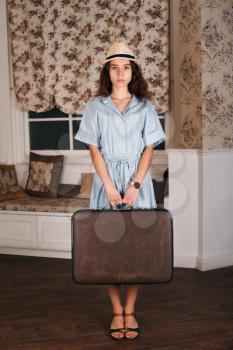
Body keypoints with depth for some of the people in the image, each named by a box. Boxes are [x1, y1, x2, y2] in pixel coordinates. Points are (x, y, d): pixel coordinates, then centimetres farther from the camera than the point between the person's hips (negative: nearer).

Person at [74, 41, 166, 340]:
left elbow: (149, 149, 1)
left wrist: (135, 186, -11)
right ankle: (117, 312, 12)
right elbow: (94, 149, 0)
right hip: (107, 181, 0)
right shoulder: (96, 106, 5)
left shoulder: (145, 106, 6)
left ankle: (130, 310, 13)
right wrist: (110, 188, -10)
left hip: (137, 181, 1)